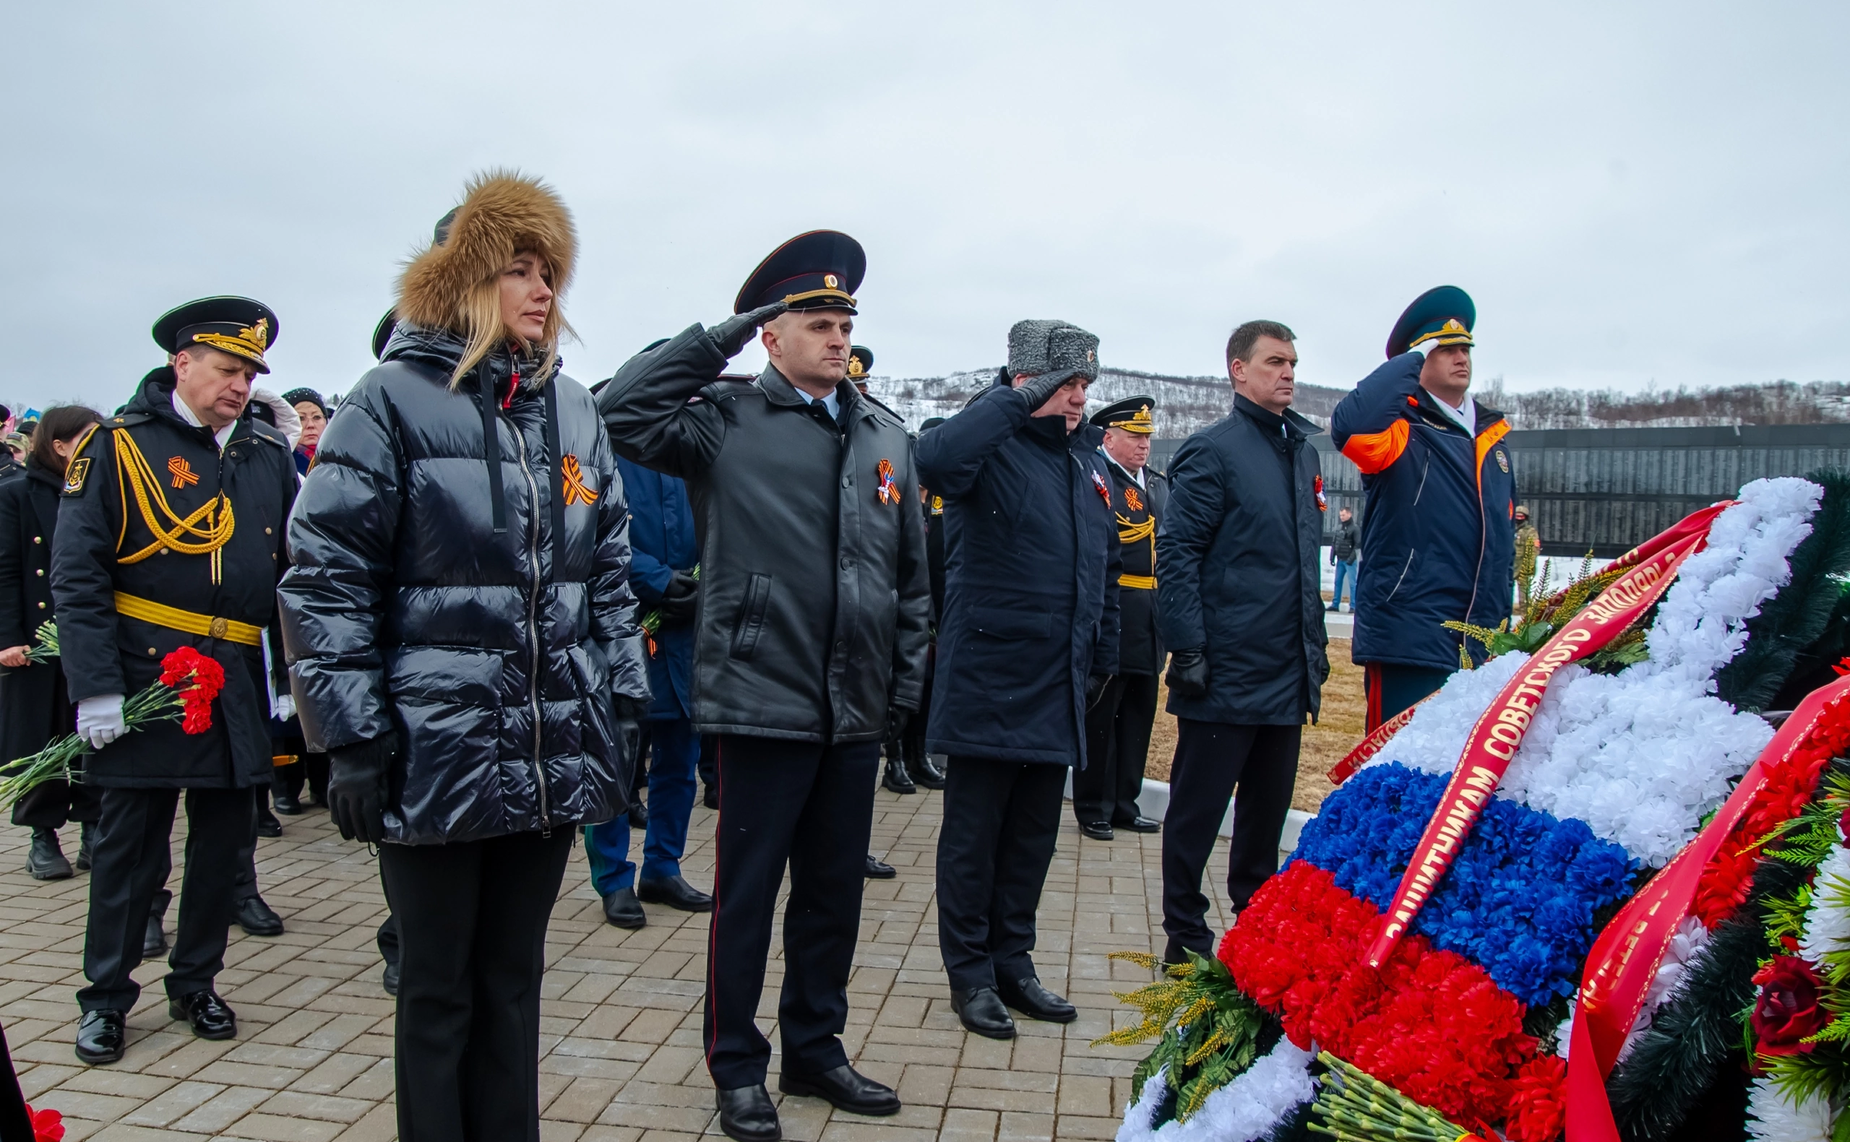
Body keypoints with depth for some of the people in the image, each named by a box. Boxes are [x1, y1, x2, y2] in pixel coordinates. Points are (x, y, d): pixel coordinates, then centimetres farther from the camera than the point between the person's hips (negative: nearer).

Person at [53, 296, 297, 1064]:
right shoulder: (117, 446, -3)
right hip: (147, 679, -4)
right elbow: (77, 576, -7)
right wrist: (95, 687, -14)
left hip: (240, 685, 4)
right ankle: (106, 999, 23)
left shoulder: (269, 455, 9)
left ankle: (195, 985, 29)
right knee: (129, 847, 6)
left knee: (225, 842, 11)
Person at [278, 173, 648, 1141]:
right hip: (435, 760, -4)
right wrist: (352, 738, -12)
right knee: (438, 989, 10)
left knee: (513, 979, 17)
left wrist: (624, 705, 9)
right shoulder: (393, 401, -6)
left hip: (556, 758, 5)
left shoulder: (573, 409, 10)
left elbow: (608, 575, 13)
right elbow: (324, 581, -9)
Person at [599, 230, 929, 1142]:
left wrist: (906, 679, 10)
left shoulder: (886, 436, 11)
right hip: (764, 699, -5)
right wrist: (716, 340, -13)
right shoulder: (726, 422, -3)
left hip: (857, 709, 5)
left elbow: (912, 572, 13)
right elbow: (622, 412, -18)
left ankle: (815, 1050, 34)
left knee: (836, 887, 16)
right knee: (746, 892, 6)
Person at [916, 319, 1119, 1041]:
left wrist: (1103, 656, 20)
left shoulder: (1088, 460, 14)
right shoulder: (992, 448, -10)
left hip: (1059, 685, 7)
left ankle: (1013, 963, 29)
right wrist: (1019, 401, -30)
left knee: (1034, 834, 15)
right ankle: (971, 973, 18)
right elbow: (937, 459, -36)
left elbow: (1106, 567, 21)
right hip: (989, 677, -7)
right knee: (974, 834, 5)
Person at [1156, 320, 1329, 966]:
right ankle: (1186, 940, 14)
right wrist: (1188, 650, -18)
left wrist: (1314, 642, 17)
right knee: (1198, 808, 3)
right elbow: (1176, 555, -14)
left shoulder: (1300, 450, 14)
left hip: (1287, 674, 8)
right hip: (1226, 672, -7)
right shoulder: (1213, 451, -9)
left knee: (1269, 805, 16)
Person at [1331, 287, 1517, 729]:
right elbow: (1350, 424, -29)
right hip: (1409, 638, -7)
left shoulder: (1491, 438, 18)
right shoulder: (1402, 434, -4)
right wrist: (1410, 359, -16)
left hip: (1481, 642, 7)